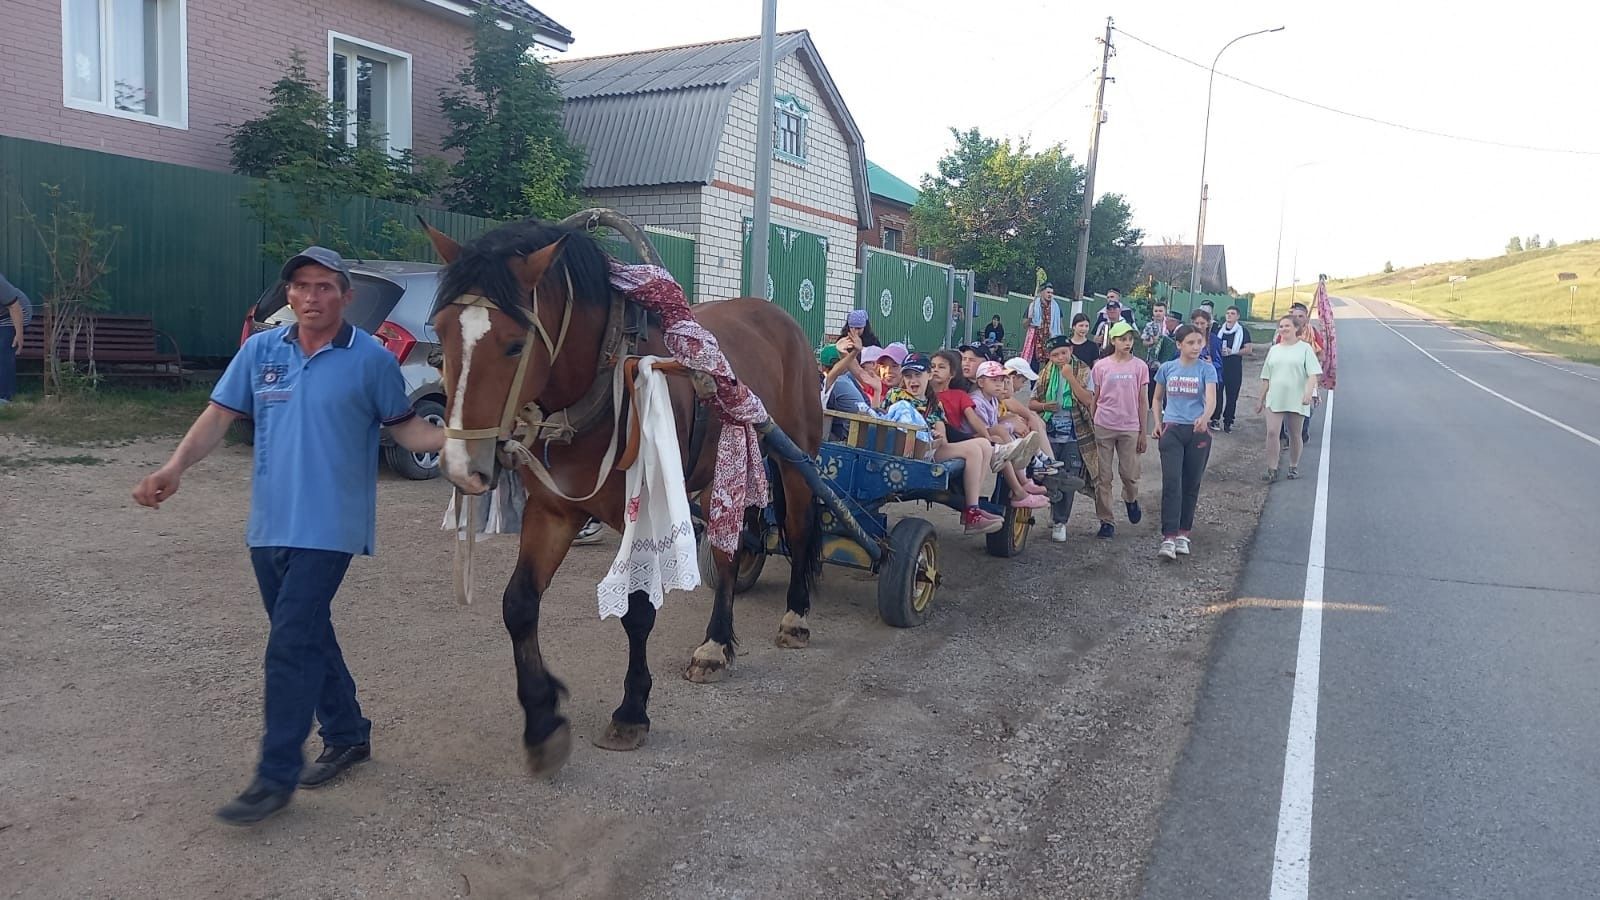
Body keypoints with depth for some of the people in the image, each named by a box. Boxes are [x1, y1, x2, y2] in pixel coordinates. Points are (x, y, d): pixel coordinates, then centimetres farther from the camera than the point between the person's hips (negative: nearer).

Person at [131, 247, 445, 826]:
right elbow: (220, 415, 5)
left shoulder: (372, 359, -6)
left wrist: (452, 439, -17)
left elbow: (404, 426, 1)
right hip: (269, 524, 6)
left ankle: (276, 777, 2)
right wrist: (176, 467, -10)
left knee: (291, 647, -8)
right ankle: (348, 735, 33)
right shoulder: (261, 351, 5)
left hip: (328, 528, -5)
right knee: (307, 637, 16)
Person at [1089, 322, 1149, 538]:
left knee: (1130, 475, 5)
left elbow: (1142, 402, 4)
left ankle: (1131, 500, 38)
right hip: (1103, 427, 0)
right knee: (1103, 477, 3)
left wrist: (1143, 432, 3)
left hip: (1129, 428, 0)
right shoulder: (1101, 366, 0)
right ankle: (1106, 521, 13)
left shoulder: (1139, 366, 0)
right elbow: (1094, 399, 5)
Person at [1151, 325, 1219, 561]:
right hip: (1172, 429, 0)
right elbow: (1157, 399, 17)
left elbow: (1211, 399, -16)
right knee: (1171, 482, -10)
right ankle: (1168, 537, -14)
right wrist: (1158, 423, 2)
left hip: (1198, 431, 0)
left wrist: (1205, 417, -36)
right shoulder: (1167, 368, 6)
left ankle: (1183, 534, 20)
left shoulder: (1206, 369, -1)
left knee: (1191, 484, 8)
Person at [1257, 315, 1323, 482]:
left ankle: (1294, 467, 23)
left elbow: (1313, 374, -7)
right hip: (1274, 399, 3)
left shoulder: (1304, 348, 0)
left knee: (1295, 435, 8)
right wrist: (1261, 399, 15)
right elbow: (1266, 377, 16)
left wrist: (1308, 393, -22)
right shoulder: (1274, 350, 12)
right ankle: (1272, 469, -7)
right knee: (1272, 432, -10)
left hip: (1296, 399, -3)